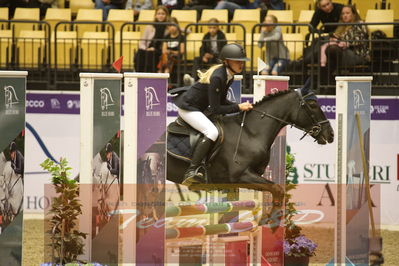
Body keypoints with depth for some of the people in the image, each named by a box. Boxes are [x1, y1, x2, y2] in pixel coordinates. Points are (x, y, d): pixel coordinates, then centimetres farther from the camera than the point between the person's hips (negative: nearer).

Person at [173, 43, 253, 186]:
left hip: (198, 108, 11)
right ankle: (191, 171, -33)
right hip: (187, 108, -11)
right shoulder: (217, 77, -27)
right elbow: (215, 109, -26)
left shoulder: (229, 76, 2)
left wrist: (241, 105, -4)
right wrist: (238, 107, -22)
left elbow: (222, 101, 10)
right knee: (212, 132, -27)